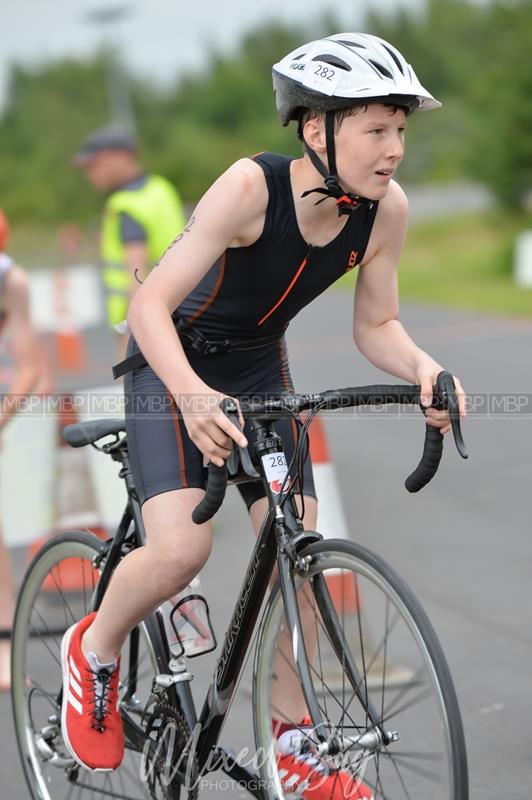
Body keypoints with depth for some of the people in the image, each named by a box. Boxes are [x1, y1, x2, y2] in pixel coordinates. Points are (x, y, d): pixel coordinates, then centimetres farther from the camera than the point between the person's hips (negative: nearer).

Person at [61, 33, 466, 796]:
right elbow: (150, 303, -33)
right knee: (181, 548, -23)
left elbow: (376, 325, -4)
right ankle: (94, 650, 9)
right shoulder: (253, 186, -32)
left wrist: (422, 367, -26)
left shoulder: (386, 209, -16)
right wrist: (193, 395, -51)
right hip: (174, 362, -5)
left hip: (259, 367, 5)